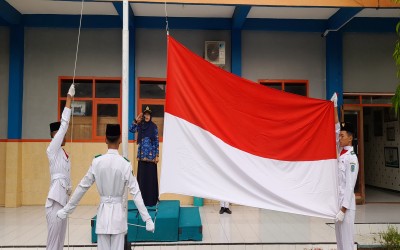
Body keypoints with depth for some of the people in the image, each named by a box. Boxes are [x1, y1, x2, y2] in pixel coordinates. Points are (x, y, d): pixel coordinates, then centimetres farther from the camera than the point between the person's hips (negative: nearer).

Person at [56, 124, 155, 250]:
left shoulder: (96, 162, -4)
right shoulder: (125, 164, -10)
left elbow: (82, 187, 2)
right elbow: (136, 193, -11)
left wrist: (66, 210, 14)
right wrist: (147, 219, -7)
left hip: (103, 211, 2)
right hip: (118, 211, -2)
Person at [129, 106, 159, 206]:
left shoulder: (154, 126, -1)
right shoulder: (140, 125, 7)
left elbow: (156, 141, -2)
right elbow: (131, 129, -7)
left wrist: (157, 155, -5)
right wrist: (136, 120, -10)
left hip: (151, 155, -3)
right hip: (142, 155, 3)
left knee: (151, 176, 0)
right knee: (142, 176, 6)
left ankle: (151, 199, 7)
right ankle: (143, 198, 15)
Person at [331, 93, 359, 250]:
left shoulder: (352, 158, -14)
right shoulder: (340, 152, 7)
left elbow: (350, 185, -17)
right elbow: (336, 128, 11)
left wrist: (343, 209, -19)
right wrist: (334, 107, 10)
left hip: (346, 204, -8)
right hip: (337, 201, 8)